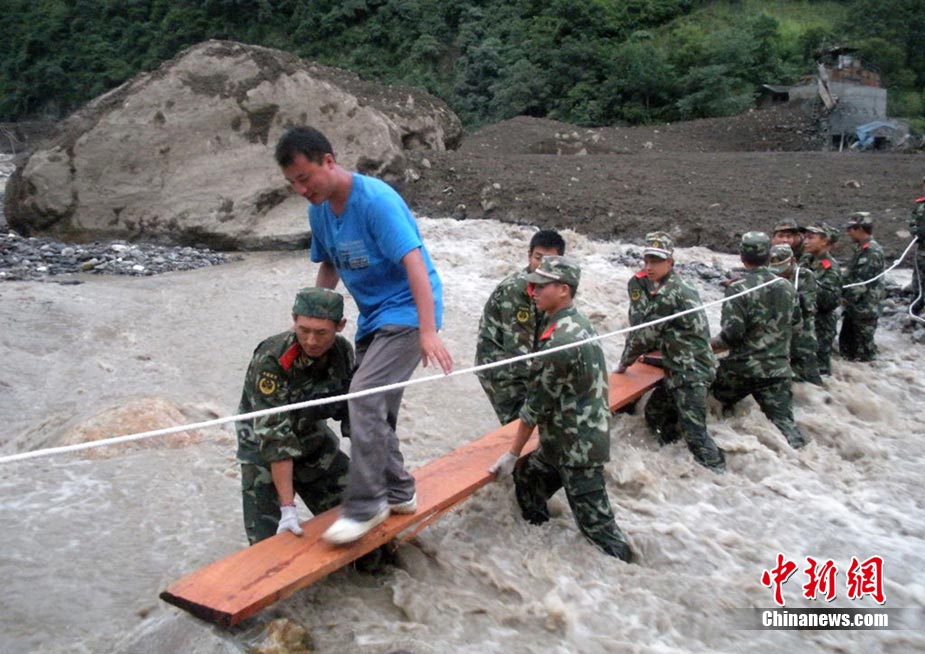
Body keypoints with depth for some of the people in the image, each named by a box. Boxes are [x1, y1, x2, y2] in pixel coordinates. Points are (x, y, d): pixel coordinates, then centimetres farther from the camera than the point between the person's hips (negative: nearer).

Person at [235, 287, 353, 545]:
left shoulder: (343, 351, -15)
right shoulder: (270, 361, -31)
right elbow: (275, 438, -31)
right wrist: (288, 507, -32)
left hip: (313, 436, 5)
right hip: (263, 445, -4)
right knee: (268, 538, -10)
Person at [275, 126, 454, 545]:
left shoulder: (375, 200, -21)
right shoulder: (319, 210, 4)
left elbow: (414, 262, -27)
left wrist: (428, 331, -35)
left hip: (407, 310, -9)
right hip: (372, 317, 9)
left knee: (365, 396, -21)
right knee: (374, 408, 10)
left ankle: (365, 505, -11)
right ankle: (398, 492, 27)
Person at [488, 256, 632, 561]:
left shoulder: (558, 340, -24)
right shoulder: (580, 322, 5)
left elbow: (537, 404, -18)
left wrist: (512, 454, -8)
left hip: (578, 447, -10)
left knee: (595, 523, -1)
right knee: (526, 476, 21)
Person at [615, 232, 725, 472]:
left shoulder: (666, 294, -18)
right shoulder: (680, 287, 13)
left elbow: (646, 333, -12)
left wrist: (624, 362, 1)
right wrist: (644, 352, 17)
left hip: (690, 372, -10)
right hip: (680, 369, 11)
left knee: (693, 430, -12)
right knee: (655, 412, 21)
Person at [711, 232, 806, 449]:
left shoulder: (738, 288, -13)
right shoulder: (786, 287, 5)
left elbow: (732, 333, -17)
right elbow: (795, 324, 17)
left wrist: (712, 345, -1)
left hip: (742, 367, -4)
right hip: (778, 369, 4)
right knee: (783, 419, 6)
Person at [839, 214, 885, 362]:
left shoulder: (872, 251, -17)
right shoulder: (861, 249, 14)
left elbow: (864, 280, -21)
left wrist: (848, 297, -17)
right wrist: (844, 294, 12)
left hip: (865, 306, -10)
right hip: (854, 306, 10)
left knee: (863, 342, 0)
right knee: (846, 340, 16)